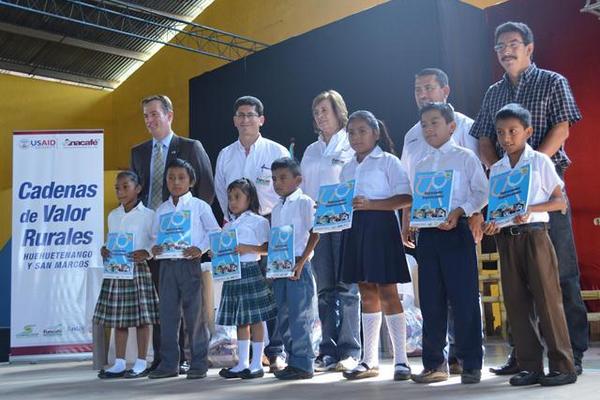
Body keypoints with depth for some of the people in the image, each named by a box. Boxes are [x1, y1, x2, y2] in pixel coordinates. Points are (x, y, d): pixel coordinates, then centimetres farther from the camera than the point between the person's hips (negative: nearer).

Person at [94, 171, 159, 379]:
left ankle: (141, 363, 8)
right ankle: (119, 364, 16)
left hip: (139, 269, -5)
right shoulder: (113, 216, 13)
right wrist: (105, 250, 0)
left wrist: (146, 253, -21)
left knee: (141, 317, -1)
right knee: (118, 318, 8)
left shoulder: (147, 214, -4)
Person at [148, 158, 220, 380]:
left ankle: (199, 363, 10)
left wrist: (200, 248, -14)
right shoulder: (162, 209, 13)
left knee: (195, 313, 0)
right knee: (167, 313, 5)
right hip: (167, 264, 4)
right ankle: (168, 363, 15)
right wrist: (154, 247, -4)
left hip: (191, 263, -4)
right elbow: (155, 235, 16)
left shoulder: (200, 206, 2)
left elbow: (214, 231, 0)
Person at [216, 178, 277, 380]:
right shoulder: (228, 225, 17)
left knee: (255, 318, -2)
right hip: (232, 273, 6)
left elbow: (267, 248, -9)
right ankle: (242, 364, 18)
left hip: (250, 271, -6)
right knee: (240, 320, 10)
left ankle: (257, 364, 6)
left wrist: (246, 248, -19)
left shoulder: (258, 221, -3)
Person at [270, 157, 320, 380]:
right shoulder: (277, 208, 17)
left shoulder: (305, 203, -4)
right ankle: (293, 361, 20)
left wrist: (301, 262, -16)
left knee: (300, 316, -5)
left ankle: (303, 364, 3)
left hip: (299, 266, -7)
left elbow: (314, 234, -10)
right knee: (284, 317, 10)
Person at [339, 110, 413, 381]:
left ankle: (401, 360, 4)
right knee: (367, 293, 10)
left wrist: (370, 204, -20)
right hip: (354, 229, 6)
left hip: (380, 226, -6)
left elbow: (405, 198, -11)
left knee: (387, 292, -5)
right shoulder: (347, 168, 17)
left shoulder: (388, 161, -2)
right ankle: (369, 360, 16)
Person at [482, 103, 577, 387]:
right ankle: (529, 366, 11)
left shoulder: (540, 161, 1)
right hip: (506, 238, 5)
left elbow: (560, 201, -1)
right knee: (516, 301, 4)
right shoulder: (495, 169, 13)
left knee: (547, 297, -5)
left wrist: (530, 209, -17)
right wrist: (493, 223, -8)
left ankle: (562, 365, 3)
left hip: (534, 234, -4)